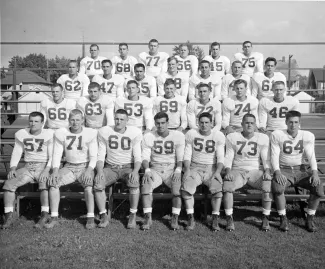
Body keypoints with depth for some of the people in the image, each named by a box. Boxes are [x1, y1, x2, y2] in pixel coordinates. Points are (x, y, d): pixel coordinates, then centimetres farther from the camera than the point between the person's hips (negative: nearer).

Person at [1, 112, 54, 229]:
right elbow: (16, 152, 13)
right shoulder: (21, 134, 9)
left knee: (44, 183, -34)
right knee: (8, 183, -17)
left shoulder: (49, 134, -4)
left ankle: (44, 216, -28)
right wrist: (13, 168, -4)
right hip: (27, 167, 4)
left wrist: (46, 170, -22)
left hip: (44, 166, -4)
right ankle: (8, 217, -9)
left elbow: (52, 156, -7)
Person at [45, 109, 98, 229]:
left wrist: (89, 170, -21)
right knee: (53, 182, -22)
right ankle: (54, 218, -14)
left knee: (89, 185, -31)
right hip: (69, 167, 3)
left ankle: (90, 218, -20)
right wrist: (55, 170, -14)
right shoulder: (61, 134, 2)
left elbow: (93, 156, -5)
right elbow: (57, 154, 2)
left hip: (85, 166, -2)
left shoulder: (90, 133, -5)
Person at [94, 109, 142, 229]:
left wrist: (135, 171, -23)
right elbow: (100, 156, 1)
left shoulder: (135, 133, -3)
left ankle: (133, 216, -16)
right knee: (98, 183, -27)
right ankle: (103, 216, -9)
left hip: (128, 167, -1)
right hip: (110, 167, 2)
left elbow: (138, 157, -4)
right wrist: (100, 171, -17)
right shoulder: (104, 132, 1)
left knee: (134, 182, -34)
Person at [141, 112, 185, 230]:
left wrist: (178, 170, -20)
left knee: (178, 186, -31)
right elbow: (145, 157, 1)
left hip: (172, 169, -1)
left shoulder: (178, 136, 2)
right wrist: (147, 170, -18)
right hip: (155, 169, 1)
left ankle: (175, 219, -18)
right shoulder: (148, 137, 5)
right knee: (145, 185, -30)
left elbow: (180, 157, -1)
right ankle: (148, 218, -19)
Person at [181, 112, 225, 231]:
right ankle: (191, 219, -13)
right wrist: (187, 169, -12)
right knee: (186, 187, -26)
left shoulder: (218, 136, 2)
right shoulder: (191, 134, 4)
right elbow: (187, 154, 3)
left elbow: (220, 157, -1)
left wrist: (217, 172, -16)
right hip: (195, 167, 1)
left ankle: (215, 219, -12)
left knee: (218, 188, -28)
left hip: (212, 168, 0)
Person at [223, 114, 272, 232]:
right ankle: (229, 218, -16)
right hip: (237, 170, -1)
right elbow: (228, 157, 3)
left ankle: (266, 218, -12)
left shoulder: (263, 138, 8)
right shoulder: (232, 137, 6)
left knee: (269, 184, -29)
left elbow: (266, 159, 5)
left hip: (256, 171, 1)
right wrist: (228, 171, -15)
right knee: (227, 185, -32)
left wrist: (267, 171, -14)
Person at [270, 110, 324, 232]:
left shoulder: (307, 136, 4)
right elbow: (274, 155, -9)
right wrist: (277, 172, -25)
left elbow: (311, 156, -1)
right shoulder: (277, 135, -4)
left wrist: (314, 172, -18)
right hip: (283, 170, -2)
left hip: (300, 170, 3)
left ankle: (310, 219, -4)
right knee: (277, 187, -34)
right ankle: (283, 218, -13)